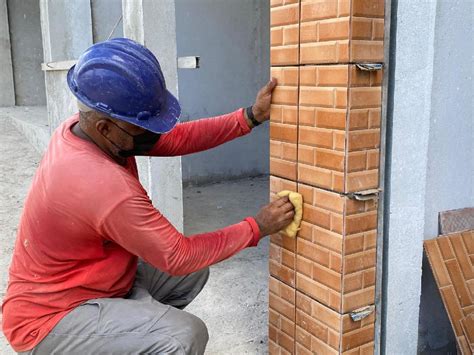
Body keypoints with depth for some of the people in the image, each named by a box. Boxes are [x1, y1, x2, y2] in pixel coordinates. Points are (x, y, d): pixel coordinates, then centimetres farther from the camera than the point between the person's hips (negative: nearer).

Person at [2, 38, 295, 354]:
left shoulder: (85, 127, -9)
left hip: (96, 279, 9)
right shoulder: (106, 186, -35)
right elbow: (179, 257, -25)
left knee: (195, 273, 12)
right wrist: (257, 227, -17)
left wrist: (251, 117, -11)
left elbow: (175, 138, -4)